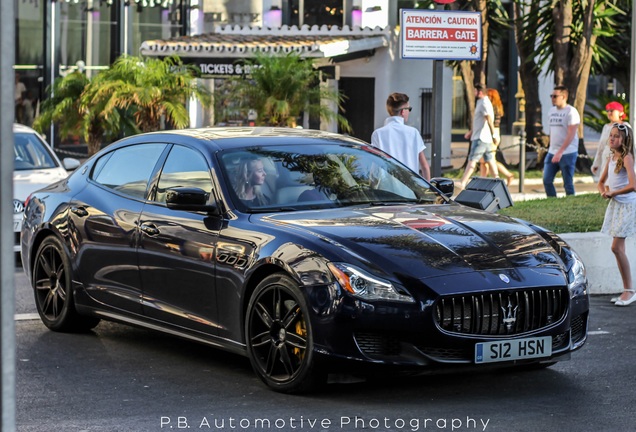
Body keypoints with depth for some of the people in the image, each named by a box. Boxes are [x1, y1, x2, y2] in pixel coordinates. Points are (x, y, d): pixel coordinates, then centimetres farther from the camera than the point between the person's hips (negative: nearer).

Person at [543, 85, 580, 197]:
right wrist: (551, 148, 14)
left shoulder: (571, 112, -10)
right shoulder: (552, 110, 12)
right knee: (547, 180, 1)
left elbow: (571, 135, -17)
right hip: (552, 152, 7)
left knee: (568, 183, -1)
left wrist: (560, 152, -23)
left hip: (567, 153, -7)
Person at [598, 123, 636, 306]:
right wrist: (604, 192, 0)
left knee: (616, 247, -12)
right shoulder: (611, 158, 10)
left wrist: (613, 193, -15)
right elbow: (601, 182, 22)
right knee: (618, 248, 8)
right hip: (615, 204, 8)